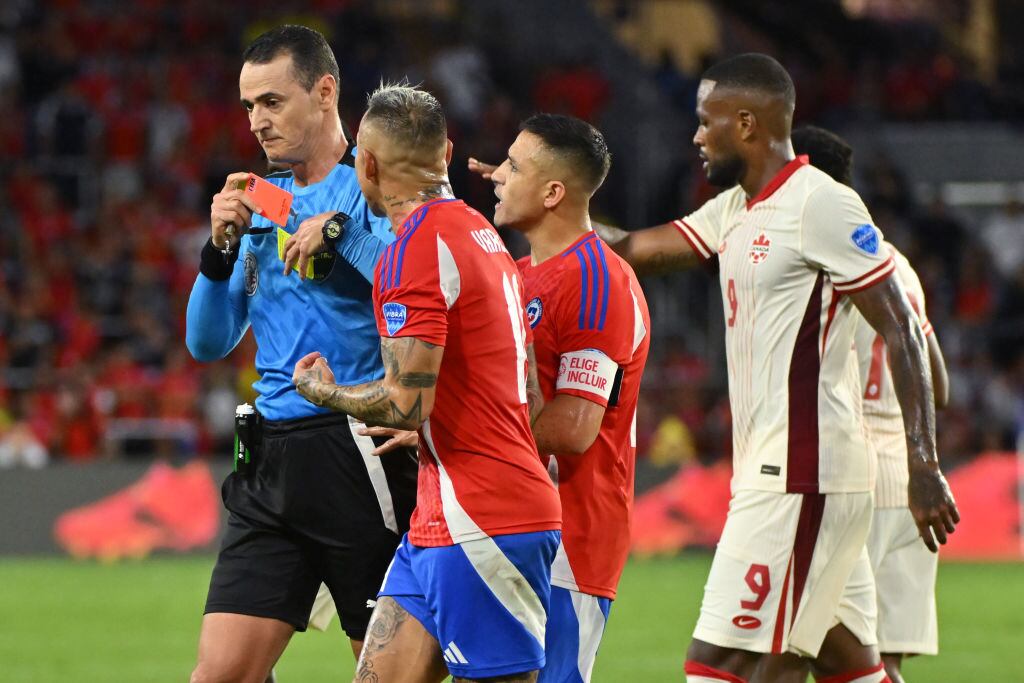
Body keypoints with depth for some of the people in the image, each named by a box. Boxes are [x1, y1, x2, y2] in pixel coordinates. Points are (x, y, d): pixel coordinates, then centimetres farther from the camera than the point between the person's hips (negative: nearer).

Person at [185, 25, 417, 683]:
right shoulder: (261, 204, 17)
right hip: (273, 459, 6)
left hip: (359, 454, -6)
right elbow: (208, 343, 16)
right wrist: (221, 247, 2)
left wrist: (340, 230, -19)